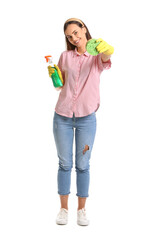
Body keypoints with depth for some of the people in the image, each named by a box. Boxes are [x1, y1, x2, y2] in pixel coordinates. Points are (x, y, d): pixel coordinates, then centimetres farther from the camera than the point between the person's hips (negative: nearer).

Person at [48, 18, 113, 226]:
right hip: (62, 117, 2)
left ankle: (82, 209, 22)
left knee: (83, 165, 7)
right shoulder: (65, 56, 5)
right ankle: (64, 208, 23)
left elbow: (106, 58, -27)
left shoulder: (96, 56, -1)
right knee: (65, 164, 9)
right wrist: (54, 76, -9)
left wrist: (107, 49, -51)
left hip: (87, 118, -2)